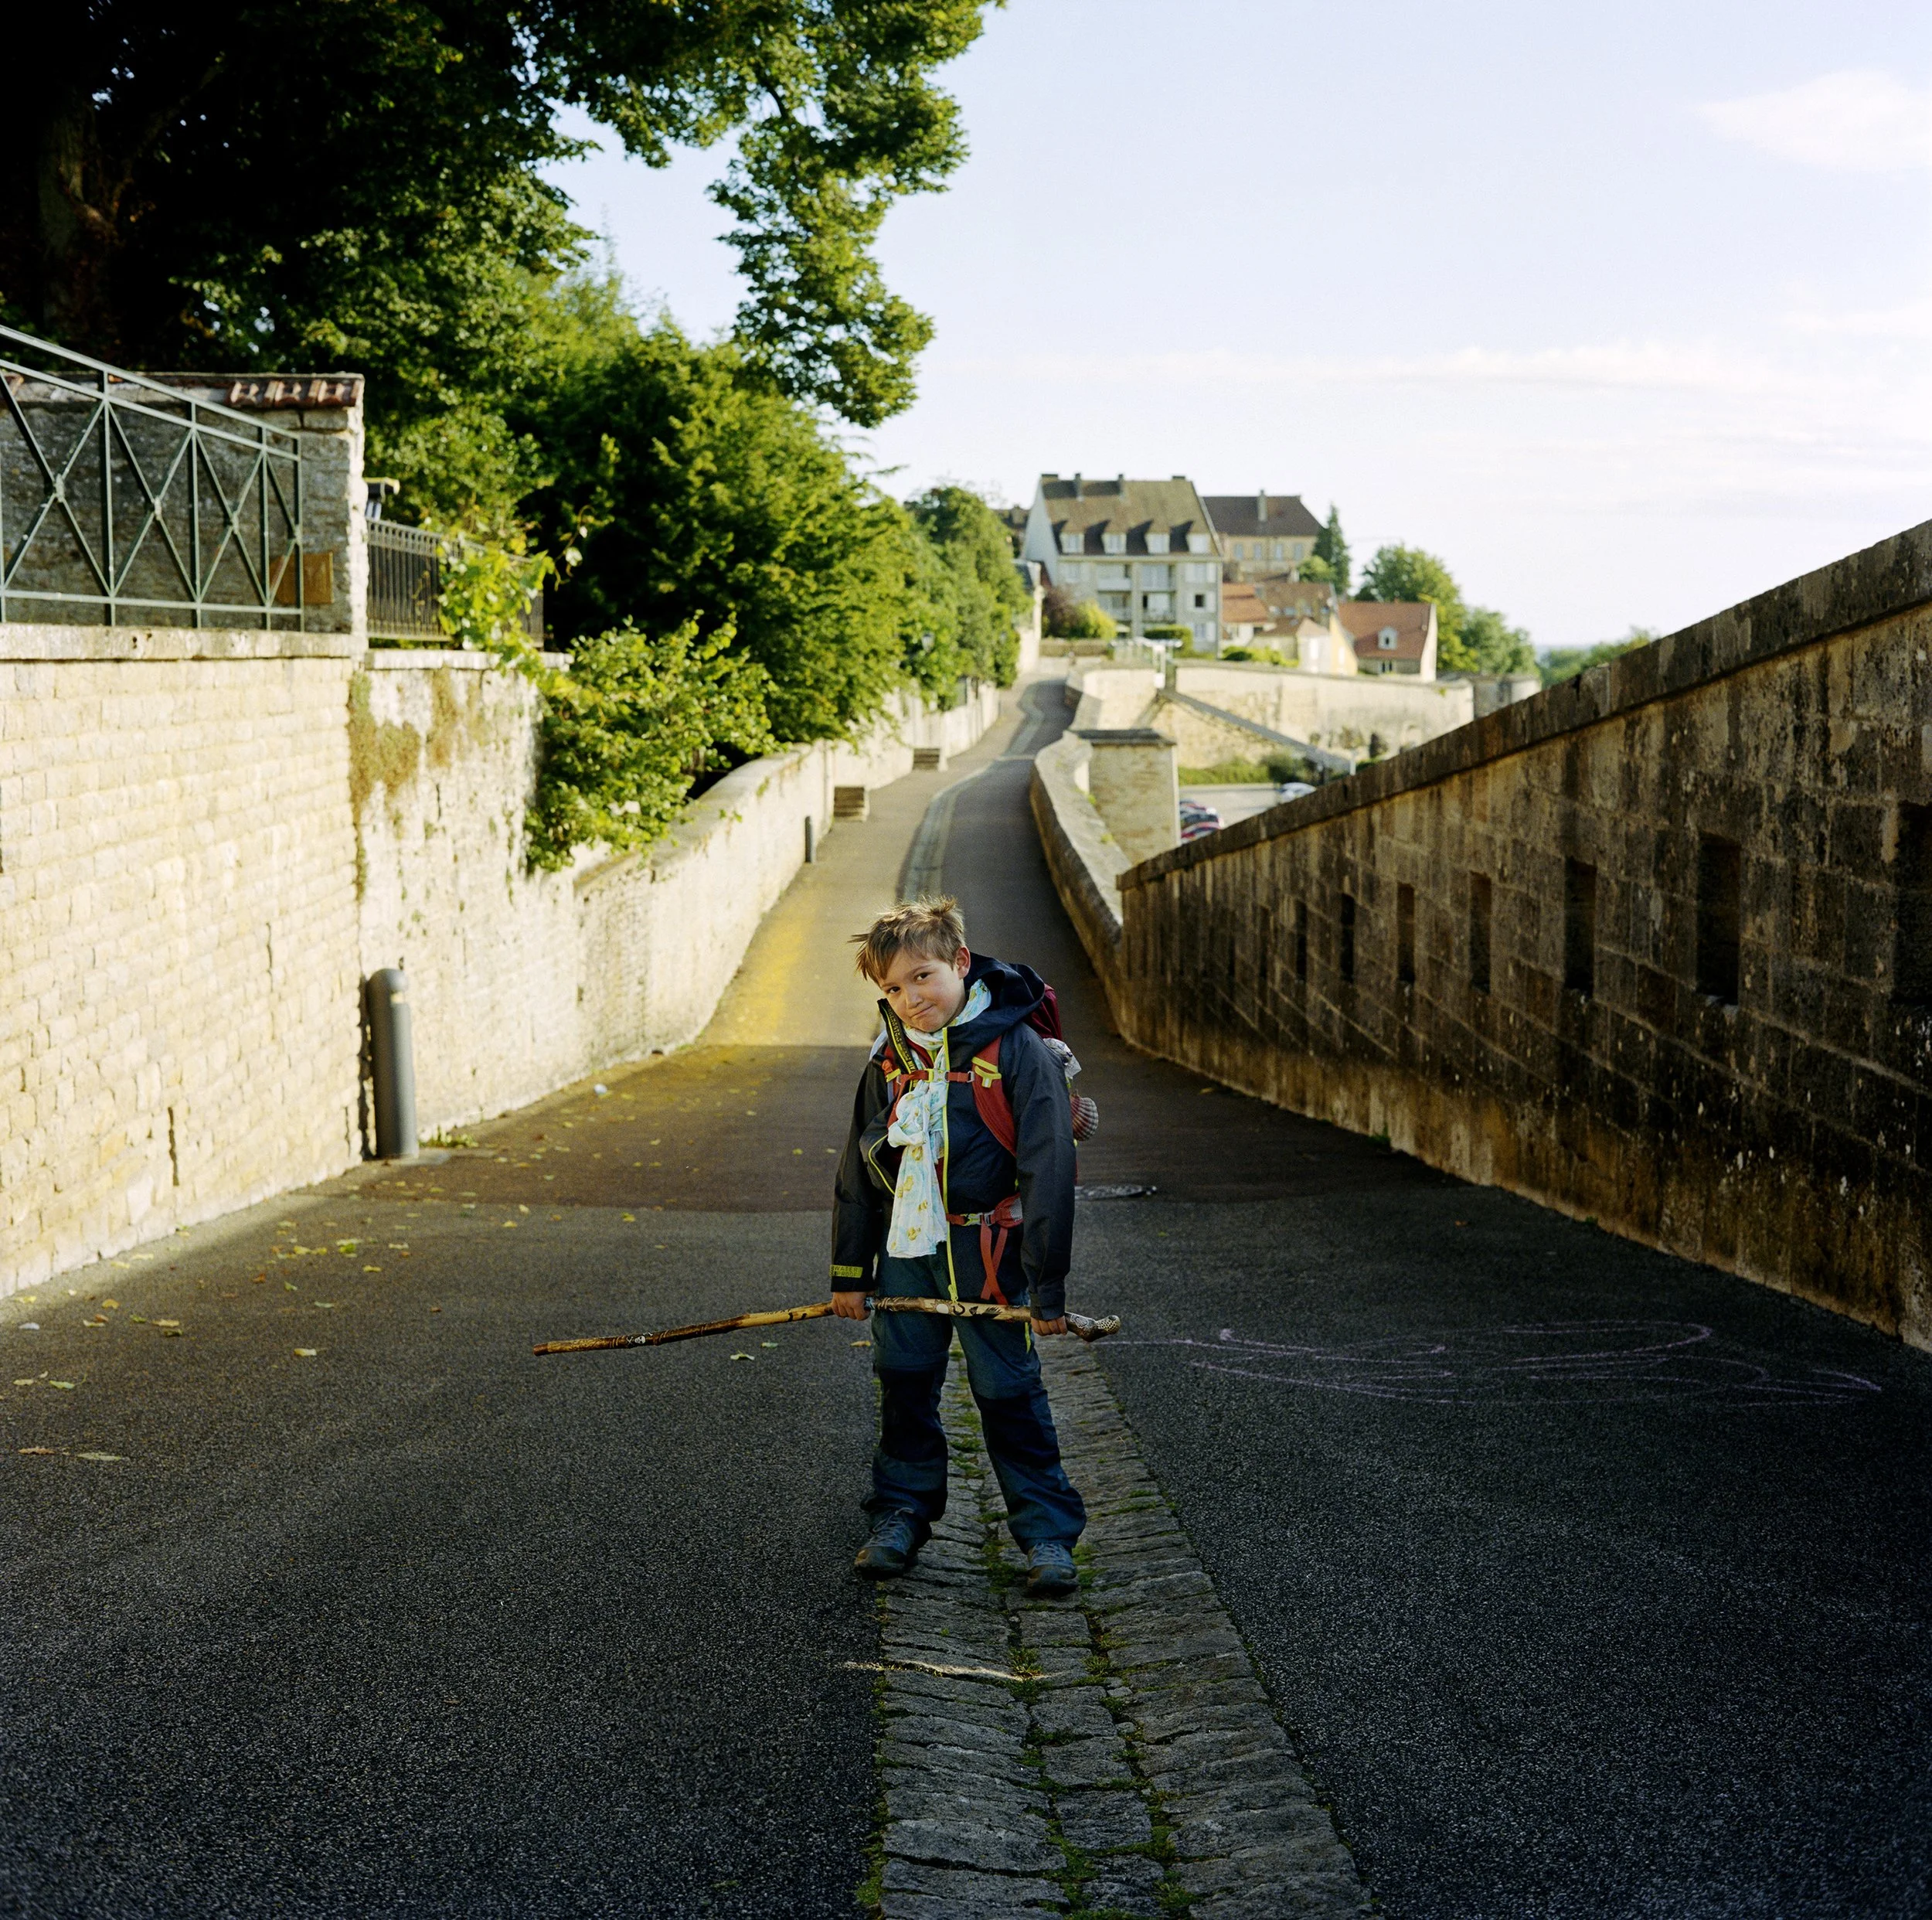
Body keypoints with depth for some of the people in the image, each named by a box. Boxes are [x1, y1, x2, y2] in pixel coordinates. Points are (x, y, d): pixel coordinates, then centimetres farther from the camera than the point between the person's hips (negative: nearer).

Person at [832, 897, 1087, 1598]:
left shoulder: (1016, 1051, -13)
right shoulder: (890, 1059, 4)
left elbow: (1048, 1170, -13)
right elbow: (858, 1167, 13)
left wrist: (1047, 1286, -14)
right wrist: (850, 1271, 13)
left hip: (985, 1252, -5)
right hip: (906, 1249, 5)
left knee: (1008, 1393, 0)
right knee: (903, 1383, 13)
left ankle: (1047, 1530, 10)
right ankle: (902, 1511, 29)